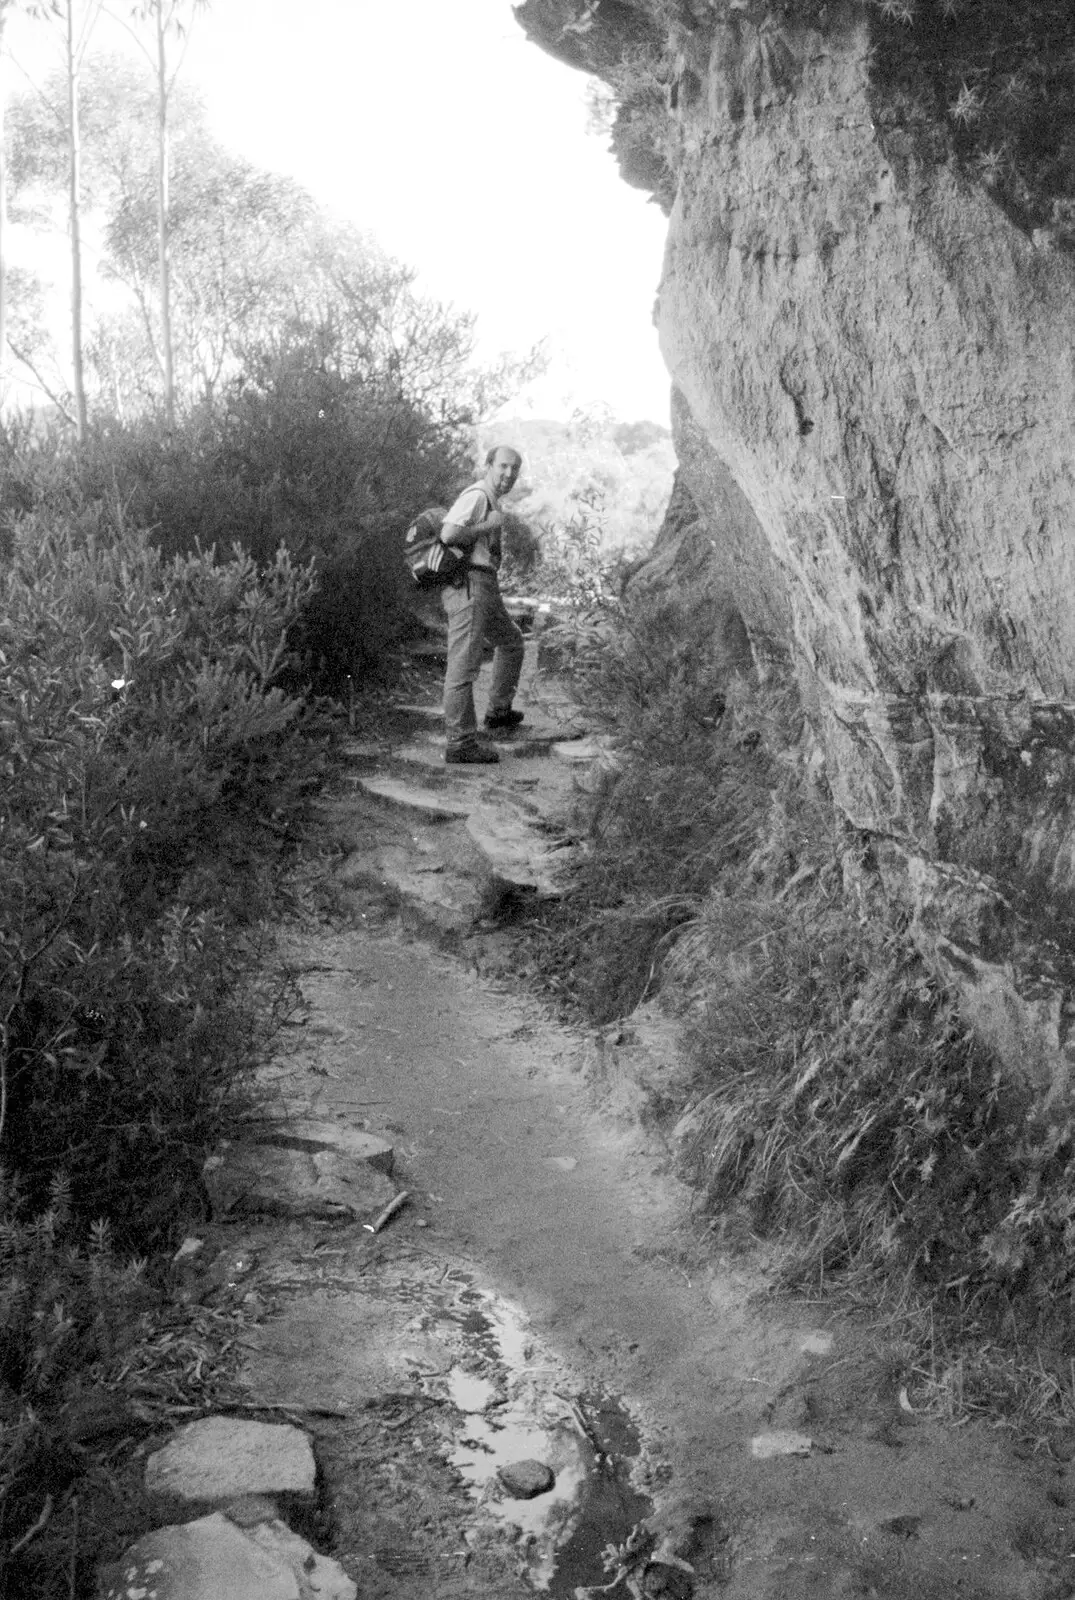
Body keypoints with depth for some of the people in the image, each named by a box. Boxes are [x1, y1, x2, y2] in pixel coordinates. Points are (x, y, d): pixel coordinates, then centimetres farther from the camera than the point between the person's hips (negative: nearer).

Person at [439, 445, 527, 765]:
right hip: (468, 583, -11)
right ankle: (460, 743, -11)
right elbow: (448, 534, -26)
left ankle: (498, 711, 39)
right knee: (463, 663, -11)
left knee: (510, 642, 26)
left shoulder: (491, 500, 20)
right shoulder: (476, 496, -12)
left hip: (485, 587, 11)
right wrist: (489, 525, -15)